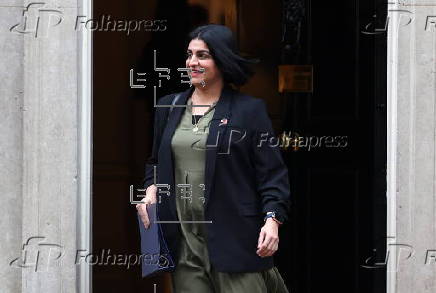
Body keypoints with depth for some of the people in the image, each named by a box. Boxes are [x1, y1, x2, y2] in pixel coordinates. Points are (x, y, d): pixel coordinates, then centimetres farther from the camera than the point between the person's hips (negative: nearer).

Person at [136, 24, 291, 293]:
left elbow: (272, 172, -3)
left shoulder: (250, 110, 0)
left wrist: (272, 220, -15)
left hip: (234, 240, -4)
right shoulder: (169, 107, 14)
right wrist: (151, 189, 6)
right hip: (184, 241, 4)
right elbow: (156, 162, 26)